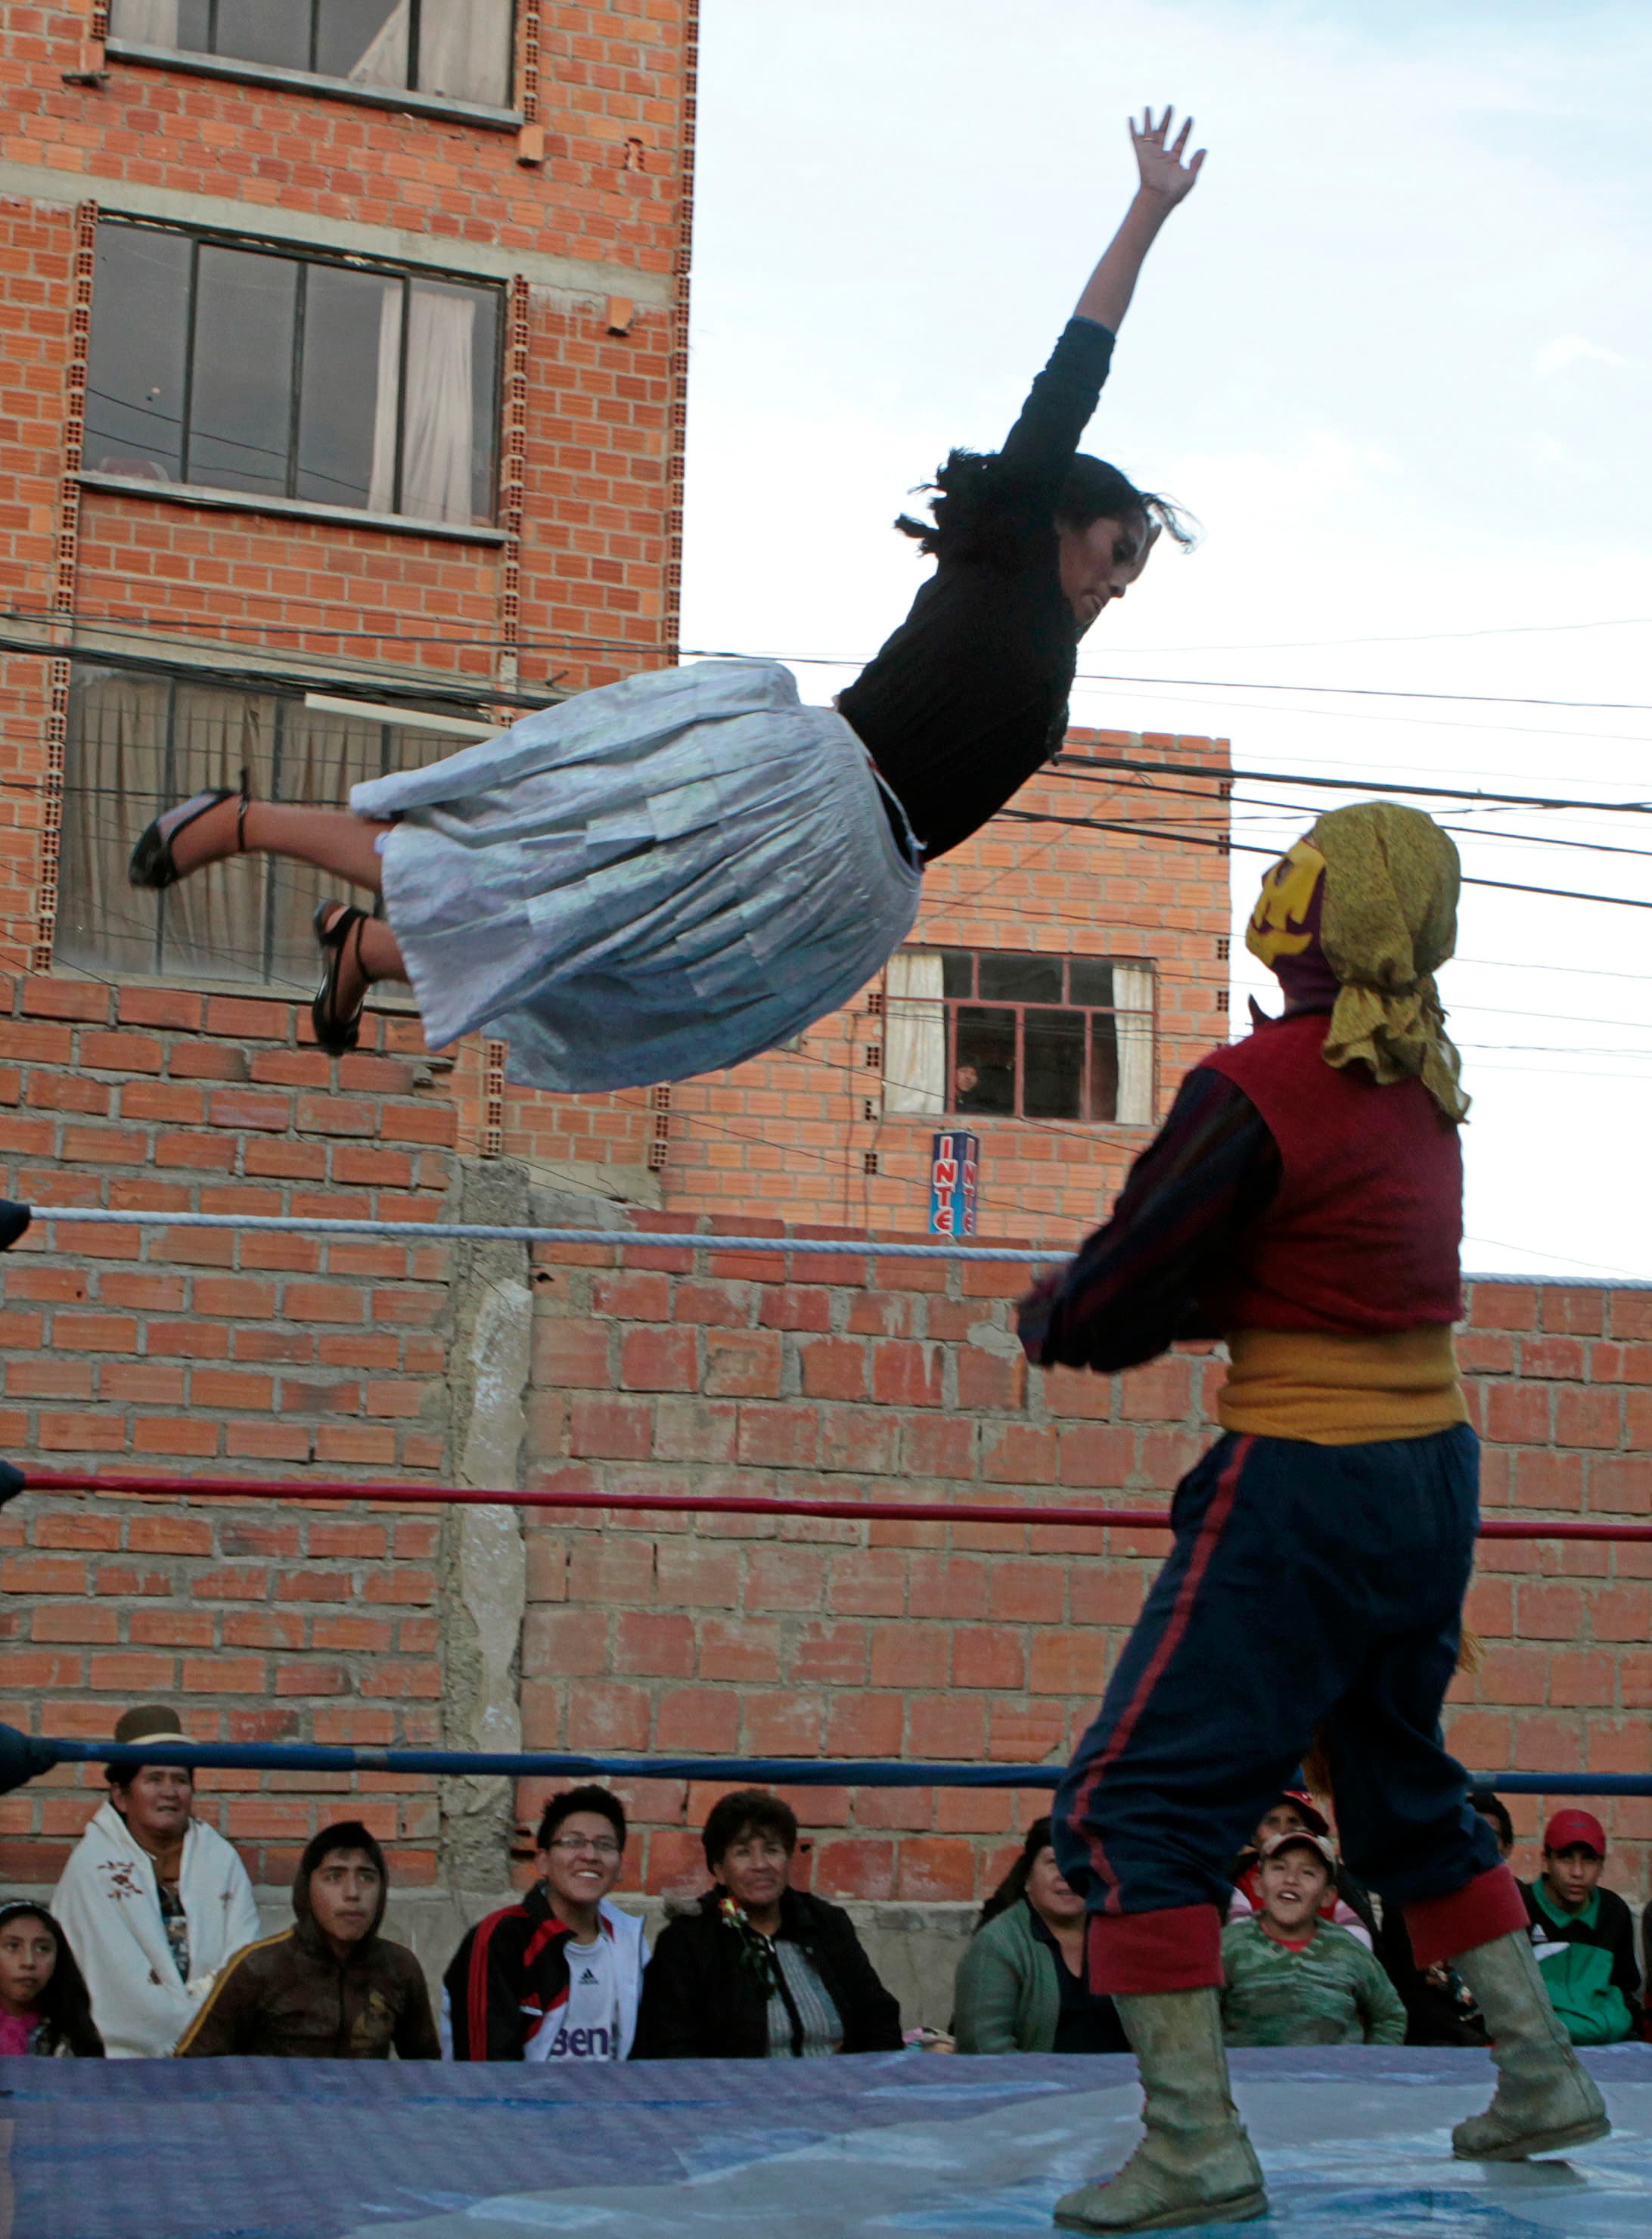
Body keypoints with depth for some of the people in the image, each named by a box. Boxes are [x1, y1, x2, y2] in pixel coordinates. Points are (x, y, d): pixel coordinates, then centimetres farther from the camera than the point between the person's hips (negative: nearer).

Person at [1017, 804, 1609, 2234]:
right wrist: (1168, 1307, 8)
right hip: (1434, 1472, 9)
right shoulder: (1418, 1081, 6)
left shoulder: (1257, 1087, -18)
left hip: (1304, 1486, -8)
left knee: (1135, 1805, -4)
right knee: (1403, 1784, 25)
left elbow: (1108, 1312, -14)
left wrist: (1047, 1314, 7)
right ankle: (1542, 2075, 29)